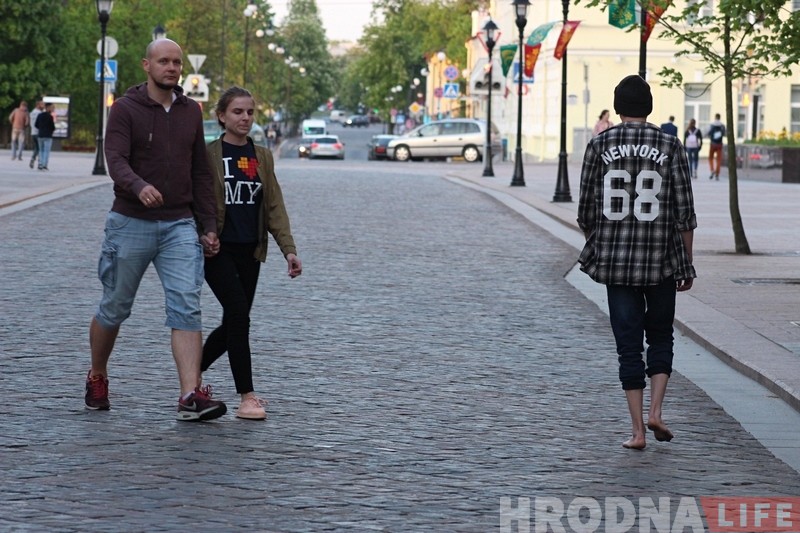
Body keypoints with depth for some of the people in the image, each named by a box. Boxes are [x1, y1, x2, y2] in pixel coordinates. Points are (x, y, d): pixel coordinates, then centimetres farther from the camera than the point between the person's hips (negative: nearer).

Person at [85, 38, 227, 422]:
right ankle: (97, 379, 32)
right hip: (131, 223, -3)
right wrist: (140, 187, -40)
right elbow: (116, 161, -18)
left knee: (187, 308, -12)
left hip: (179, 225, 3)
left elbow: (200, 172, 14)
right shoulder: (125, 109, -5)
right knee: (114, 308, 9)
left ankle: (191, 396, -18)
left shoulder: (190, 112, 10)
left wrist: (209, 225, 10)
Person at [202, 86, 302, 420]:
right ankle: (247, 397, -12)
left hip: (249, 251, 6)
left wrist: (288, 249, -1)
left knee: (234, 322, 9)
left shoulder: (262, 157, 11)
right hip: (217, 249, -5)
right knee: (239, 315, -15)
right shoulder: (208, 155, -4)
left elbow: (274, 206, 8)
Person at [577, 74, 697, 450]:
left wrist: (595, 247, 19)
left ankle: (637, 429, 4)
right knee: (660, 338, 17)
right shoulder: (670, 147, -3)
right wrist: (687, 264, 6)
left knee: (629, 345, 6)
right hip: (661, 262, 0)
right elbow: (684, 214, -3)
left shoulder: (599, 146, -1)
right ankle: (655, 412, 2)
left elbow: (586, 211, 2)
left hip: (615, 261, 0)